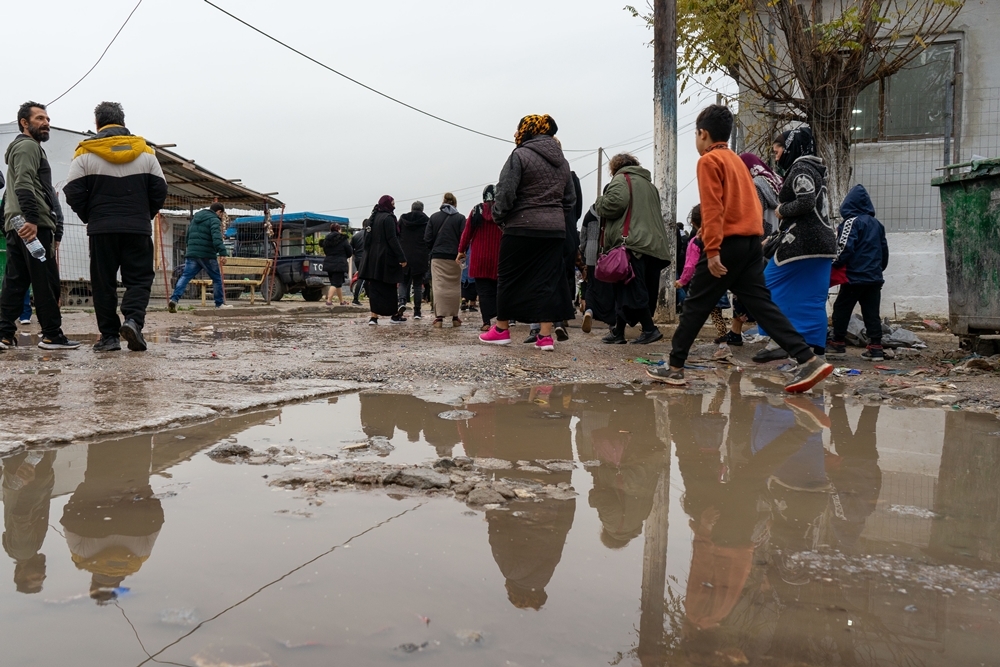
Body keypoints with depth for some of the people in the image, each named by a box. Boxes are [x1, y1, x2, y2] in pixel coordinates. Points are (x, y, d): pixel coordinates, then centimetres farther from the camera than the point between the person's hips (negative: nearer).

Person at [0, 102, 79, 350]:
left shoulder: (25, 146, 30)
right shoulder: (28, 146, -3)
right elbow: (24, 185, -18)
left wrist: (53, 229, 26)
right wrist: (32, 219, -27)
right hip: (34, 226, -10)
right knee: (46, 282, -7)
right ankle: (52, 335, -5)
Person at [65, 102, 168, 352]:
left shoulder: (85, 153, 1)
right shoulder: (145, 151, 6)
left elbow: (74, 193, -3)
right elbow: (159, 191, 5)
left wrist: (90, 218, 11)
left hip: (101, 229, 0)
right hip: (138, 229, 1)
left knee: (103, 284, 7)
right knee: (139, 279, 6)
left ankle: (109, 335, 6)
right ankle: (133, 320, -18)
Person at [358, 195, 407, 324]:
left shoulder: (372, 218, 14)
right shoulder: (388, 218, -9)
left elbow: (366, 239, 15)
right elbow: (392, 239, -16)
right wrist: (401, 258, -16)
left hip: (372, 259, 7)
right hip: (386, 258, -7)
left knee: (374, 287, 4)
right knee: (389, 287, 3)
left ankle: (374, 317, -3)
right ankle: (395, 315, 12)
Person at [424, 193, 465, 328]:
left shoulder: (434, 217, 4)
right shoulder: (460, 218, -1)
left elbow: (427, 239, 3)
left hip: (437, 257, 1)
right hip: (454, 258, 0)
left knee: (438, 286, -1)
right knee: (454, 287, 8)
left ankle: (439, 317, -10)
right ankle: (455, 317, 11)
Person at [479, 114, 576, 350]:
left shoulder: (520, 155, -8)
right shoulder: (562, 161, 15)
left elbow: (506, 192, -14)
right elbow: (570, 198, 18)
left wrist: (499, 215, -1)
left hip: (522, 227, -6)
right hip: (555, 229, 6)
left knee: (509, 277, 7)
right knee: (547, 279, 6)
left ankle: (502, 329, 16)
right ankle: (546, 335, 2)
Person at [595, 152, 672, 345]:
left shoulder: (621, 179, 2)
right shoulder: (648, 183, 28)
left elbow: (614, 203, -14)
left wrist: (600, 203, 4)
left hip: (632, 243, -8)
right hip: (653, 244, 8)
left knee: (633, 289, -8)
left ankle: (649, 329, -12)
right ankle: (618, 331, 14)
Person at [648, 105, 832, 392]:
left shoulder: (709, 161, -4)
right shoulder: (736, 160, 21)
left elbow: (712, 207, -15)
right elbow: (752, 204, 20)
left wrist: (712, 250, -20)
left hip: (728, 243, -8)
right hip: (752, 242, 8)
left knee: (696, 305, 3)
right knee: (761, 303, 4)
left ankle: (674, 367, 12)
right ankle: (809, 360, -6)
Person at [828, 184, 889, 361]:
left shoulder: (851, 222, -9)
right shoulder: (877, 224, 14)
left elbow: (845, 247, -17)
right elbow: (884, 249, 20)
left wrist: (835, 265, -5)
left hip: (854, 276, -7)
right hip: (874, 277, 7)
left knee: (841, 309, 4)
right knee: (872, 312, 7)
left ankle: (838, 344, 8)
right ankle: (876, 348, 4)